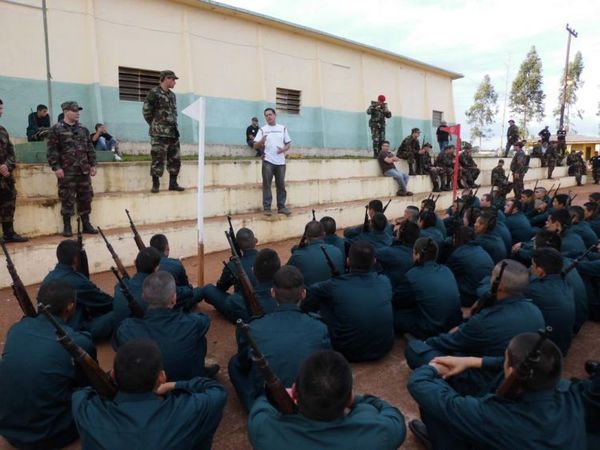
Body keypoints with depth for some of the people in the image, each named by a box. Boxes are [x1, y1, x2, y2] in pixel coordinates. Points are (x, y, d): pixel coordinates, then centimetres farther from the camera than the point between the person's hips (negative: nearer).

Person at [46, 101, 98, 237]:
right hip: (67, 171, -5)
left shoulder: (83, 129, 13)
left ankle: (86, 224, 16)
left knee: (86, 198, 7)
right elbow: (52, 150, -7)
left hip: (84, 170, 5)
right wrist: (56, 167, -14)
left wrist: (92, 164, 9)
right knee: (67, 200, 0)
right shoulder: (56, 129, -2)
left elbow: (90, 148, 16)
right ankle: (67, 226, 10)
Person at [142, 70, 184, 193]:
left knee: (175, 159, 7)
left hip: (173, 132, 7)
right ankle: (155, 185, 1)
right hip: (159, 133, -7)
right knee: (158, 159, -6)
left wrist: (174, 125, 13)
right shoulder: (154, 93, -5)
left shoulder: (172, 95, 17)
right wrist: (155, 125, 1)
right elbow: (146, 111, -4)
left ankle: (173, 183, 16)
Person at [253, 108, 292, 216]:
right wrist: (261, 141, -22)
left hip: (280, 161, 2)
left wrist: (284, 149, -10)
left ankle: (281, 207, 13)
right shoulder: (262, 129, 5)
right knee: (267, 185, -2)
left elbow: (288, 144, 11)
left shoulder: (283, 128, 11)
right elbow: (255, 145, -1)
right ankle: (267, 208, 3)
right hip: (268, 161, -2)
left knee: (281, 185, 6)